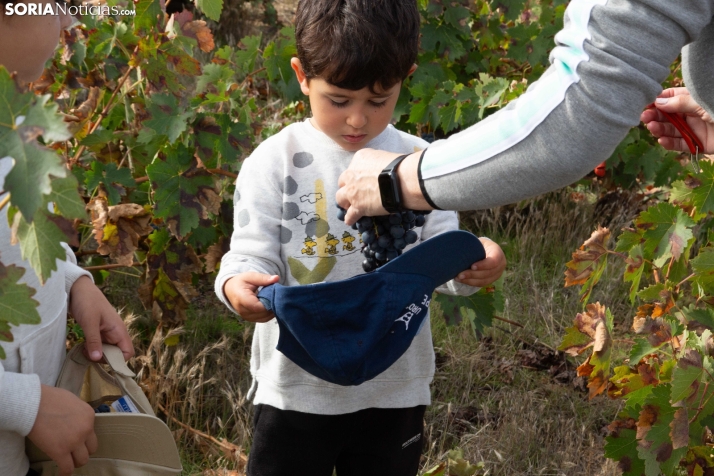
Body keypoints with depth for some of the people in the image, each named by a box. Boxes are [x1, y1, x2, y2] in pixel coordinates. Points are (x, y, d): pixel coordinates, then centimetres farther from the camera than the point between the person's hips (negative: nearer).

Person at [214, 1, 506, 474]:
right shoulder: (276, 161, -7)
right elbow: (253, 254, -9)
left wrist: (471, 263, -26)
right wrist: (239, 284, -32)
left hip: (396, 389, 2)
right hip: (296, 388, -2)